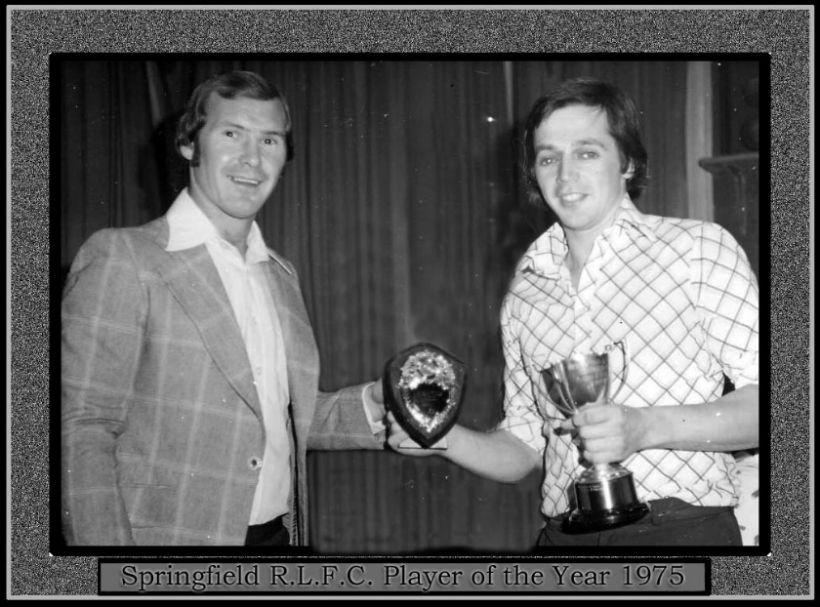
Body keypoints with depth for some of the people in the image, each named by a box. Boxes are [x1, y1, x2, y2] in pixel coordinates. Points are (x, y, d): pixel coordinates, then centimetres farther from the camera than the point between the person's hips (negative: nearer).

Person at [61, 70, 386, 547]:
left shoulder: (281, 275, 9)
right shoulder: (121, 257, -11)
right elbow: (82, 432, -14)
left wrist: (374, 406, -1)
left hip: (280, 535, 6)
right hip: (172, 538, -6)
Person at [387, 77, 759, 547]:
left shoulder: (699, 248, -3)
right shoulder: (524, 293, 10)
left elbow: (764, 406, -9)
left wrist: (647, 427, -20)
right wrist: (445, 438, -3)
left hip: (683, 527, -4)